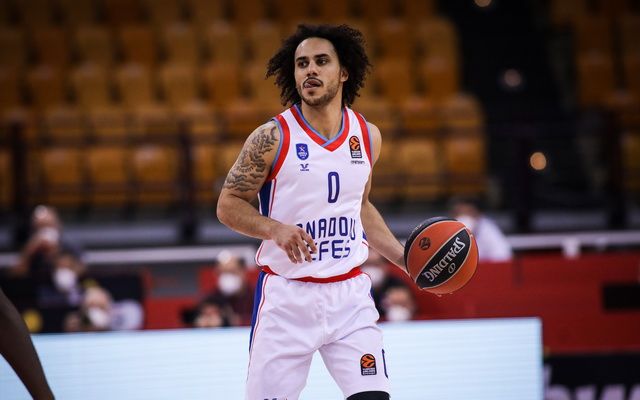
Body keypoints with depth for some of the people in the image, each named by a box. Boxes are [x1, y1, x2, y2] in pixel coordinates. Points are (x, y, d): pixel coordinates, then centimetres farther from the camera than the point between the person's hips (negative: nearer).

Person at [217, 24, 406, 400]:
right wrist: (276, 229, -21)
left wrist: (405, 258, 14)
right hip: (286, 296, -3)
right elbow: (229, 204, -3)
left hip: (350, 293, 3)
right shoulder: (273, 138, -8)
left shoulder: (367, 136, 7)